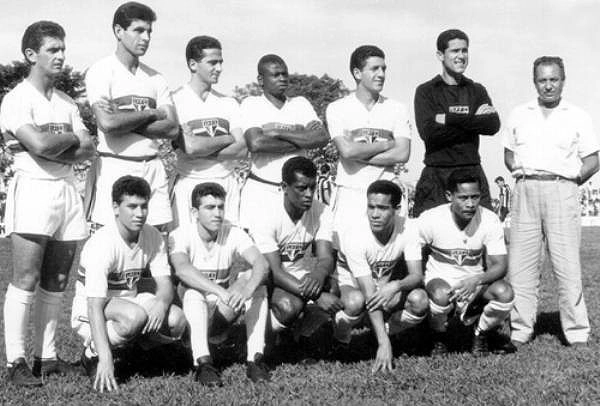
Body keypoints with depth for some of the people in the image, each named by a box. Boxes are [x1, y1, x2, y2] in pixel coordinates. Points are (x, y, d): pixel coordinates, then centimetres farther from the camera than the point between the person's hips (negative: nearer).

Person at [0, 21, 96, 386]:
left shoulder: (67, 102, 16)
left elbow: (89, 149, 5)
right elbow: (40, 144, -19)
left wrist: (51, 146, -10)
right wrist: (72, 138, -2)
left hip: (67, 189, 6)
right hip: (33, 188, -6)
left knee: (56, 282, 8)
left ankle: (46, 356, 15)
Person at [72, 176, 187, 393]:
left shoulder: (152, 236, -6)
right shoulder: (102, 245, -26)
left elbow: (165, 283, -8)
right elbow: (95, 305, -32)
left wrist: (161, 302, -34)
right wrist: (105, 359, -40)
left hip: (130, 300, 6)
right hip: (90, 309, -6)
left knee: (177, 322, -19)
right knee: (135, 315, -36)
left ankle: (130, 343, 7)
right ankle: (92, 354, -10)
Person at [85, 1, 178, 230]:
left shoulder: (155, 78, 13)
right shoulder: (101, 71, -2)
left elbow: (172, 128, 1)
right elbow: (107, 124, -17)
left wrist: (125, 121, -9)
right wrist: (151, 113, -5)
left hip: (152, 167, 5)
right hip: (115, 166, -5)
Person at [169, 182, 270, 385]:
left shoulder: (233, 234, -7)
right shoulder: (180, 236, -15)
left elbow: (261, 264, -24)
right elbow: (182, 269, -36)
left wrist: (247, 288, -47)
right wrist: (221, 292, -50)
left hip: (221, 315, 3)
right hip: (190, 316, -3)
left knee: (254, 278, -21)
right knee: (193, 288, -33)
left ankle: (255, 358, -26)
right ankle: (203, 362, -39)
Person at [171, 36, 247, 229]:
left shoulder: (228, 103, 12)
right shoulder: (176, 100, -3)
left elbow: (242, 149, 1)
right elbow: (190, 148, -15)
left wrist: (202, 151, -11)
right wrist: (226, 139, -2)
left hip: (227, 183, 4)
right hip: (190, 183, -4)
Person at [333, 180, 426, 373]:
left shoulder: (407, 229, -20)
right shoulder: (354, 238, -30)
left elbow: (417, 275, -20)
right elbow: (369, 295, -33)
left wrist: (395, 286, -45)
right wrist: (384, 343, -39)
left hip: (387, 283, 4)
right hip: (351, 283, -4)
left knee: (419, 300, -26)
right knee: (355, 302, -39)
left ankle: (386, 329, 2)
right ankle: (339, 339, -7)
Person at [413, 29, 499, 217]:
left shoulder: (477, 91, 15)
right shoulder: (426, 91, 6)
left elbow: (493, 125, -2)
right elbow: (427, 131, -10)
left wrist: (450, 119, -9)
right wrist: (473, 121, -8)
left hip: (472, 173, 2)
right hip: (436, 176, -2)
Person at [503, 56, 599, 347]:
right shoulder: (519, 115, 16)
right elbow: (508, 154, 20)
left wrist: (572, 180, -2)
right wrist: (519, 170, 4)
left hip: (561, 190, -2)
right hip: (525, 190, 2)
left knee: (567, 263, -5)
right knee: (521, 263, 1)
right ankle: (520, 331, 8)